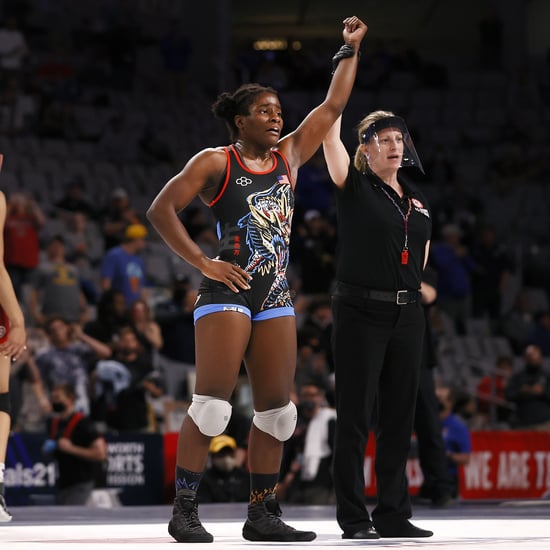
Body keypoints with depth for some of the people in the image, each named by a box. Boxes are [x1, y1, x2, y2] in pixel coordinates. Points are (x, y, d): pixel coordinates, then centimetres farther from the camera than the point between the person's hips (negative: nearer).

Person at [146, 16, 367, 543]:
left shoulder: (288, 155, 15)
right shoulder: (215, 162, -1)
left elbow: (333, 105, 19)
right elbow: (161, 210, -6)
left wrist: (350, 49, 17)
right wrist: (203, 263, -11)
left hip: (276, 297, 7)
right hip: (228, 292, -6)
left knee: (277, 409, 4)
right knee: (212, 403, -12)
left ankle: (262, 515, 10)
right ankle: (184, 511, -9)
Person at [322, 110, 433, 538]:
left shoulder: (417, 199, 13)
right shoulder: (355, 187, -3)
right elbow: (331, 136, -13)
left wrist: (413, 287, 11)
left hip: (407, 314, 6)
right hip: (361, 313, -5)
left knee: (399, 417, 7)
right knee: (355, 418, -3)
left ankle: (394, 514, 13)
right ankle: (353, 518, 1)